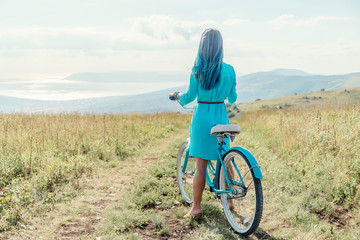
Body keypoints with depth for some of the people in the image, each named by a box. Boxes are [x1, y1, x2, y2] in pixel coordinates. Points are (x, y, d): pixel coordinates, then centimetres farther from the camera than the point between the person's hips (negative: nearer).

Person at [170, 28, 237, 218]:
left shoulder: (198, 70, -10)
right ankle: (229, 199, 29)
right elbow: (232, 98, 6)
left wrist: (177, 96, 15)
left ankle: (196, 207, 9)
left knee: (200, 165, 3)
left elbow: (190, 96, -6)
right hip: (221, 116, 2)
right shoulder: (229, 70, -3)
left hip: (202, 117, -2)